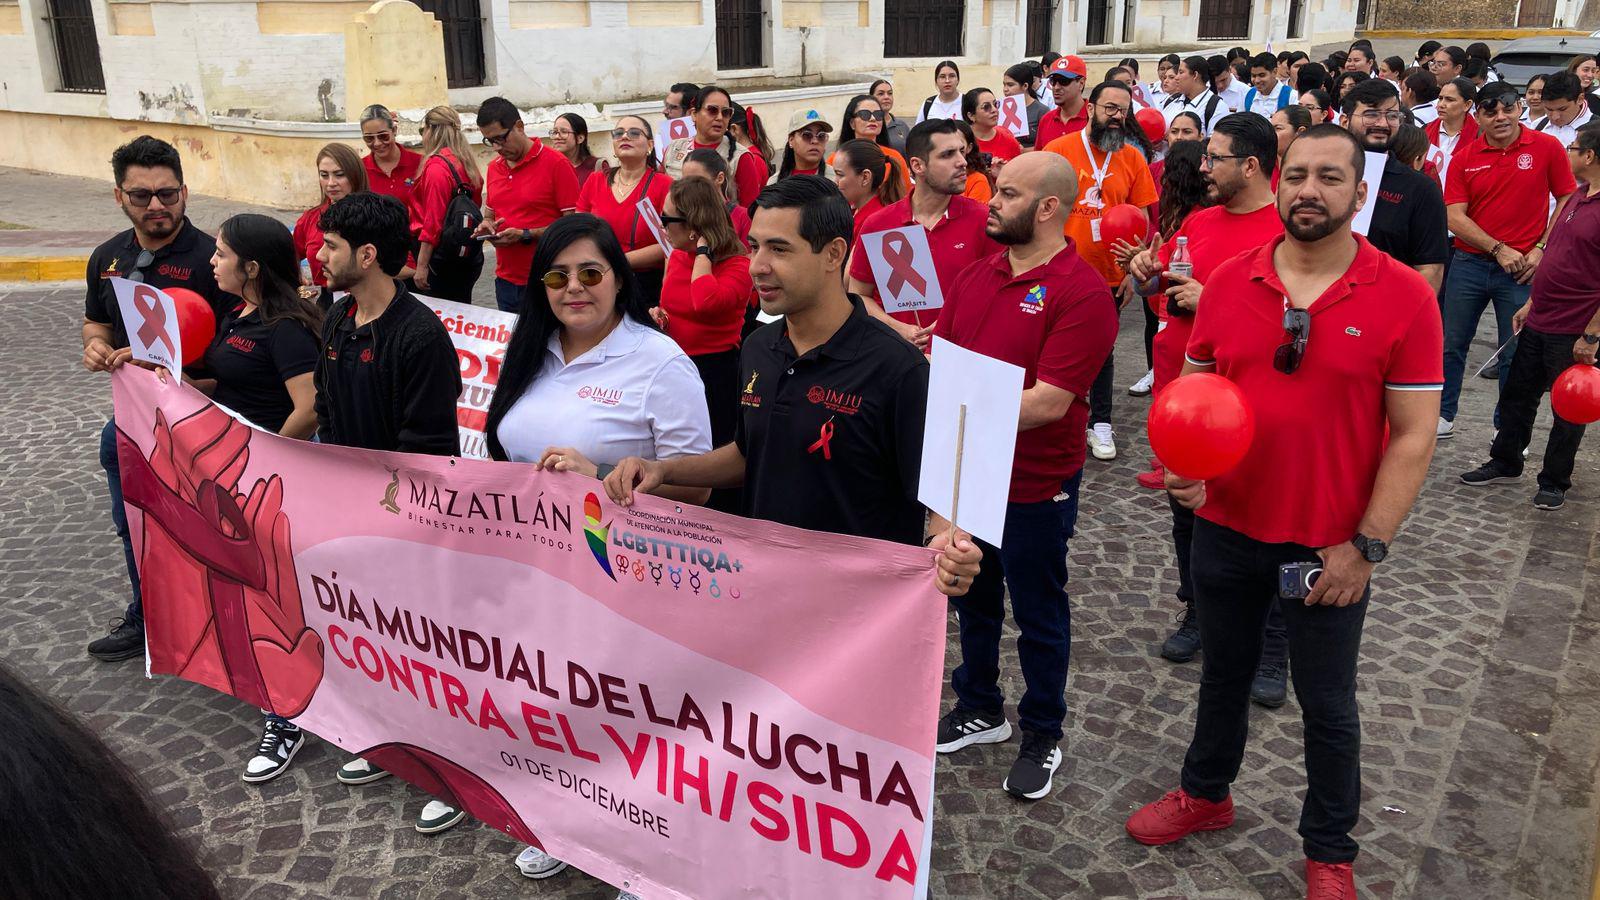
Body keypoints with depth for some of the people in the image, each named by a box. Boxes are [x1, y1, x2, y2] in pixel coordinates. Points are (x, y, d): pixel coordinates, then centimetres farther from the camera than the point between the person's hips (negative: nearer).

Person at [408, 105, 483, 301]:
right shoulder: (467, 163, 9)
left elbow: (433, 221, -17)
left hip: (443, 255, -8)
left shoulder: (436, 166, -14)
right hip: (470, 255, 8)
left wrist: (422, 265, -15)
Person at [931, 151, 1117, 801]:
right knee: (972, 599, 22)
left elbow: (1050, 401, -25)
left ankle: (1042, 735, 32)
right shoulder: (976, 276, 5)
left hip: (1034, 486, -7)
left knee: (1039, 615, 12)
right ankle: (979, 710, 43)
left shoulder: (1082, 293, -19)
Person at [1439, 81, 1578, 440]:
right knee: (1452, 343, 10)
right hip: (1469, 262, 2)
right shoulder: (1464, 158, -1)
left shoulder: (1547, 147, -3)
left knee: (1516, 353, 6)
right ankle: (1443, 416, 24)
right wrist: (1499, 250, -14)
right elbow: (1455, 216, -6)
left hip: (1523, 268, -1)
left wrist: (1541, 249, -7)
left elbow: (1568, 199, 2)